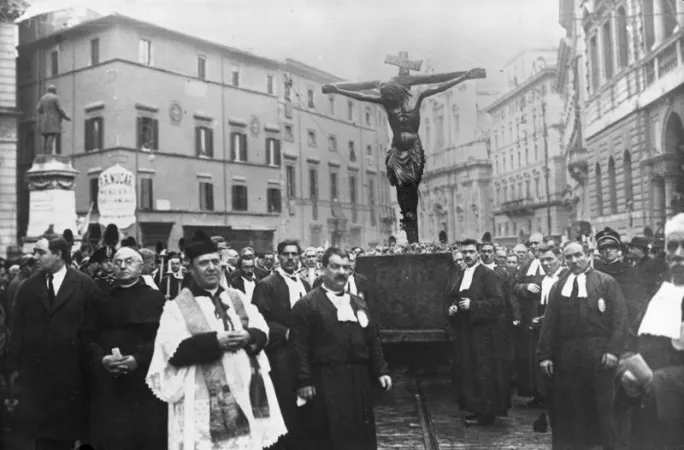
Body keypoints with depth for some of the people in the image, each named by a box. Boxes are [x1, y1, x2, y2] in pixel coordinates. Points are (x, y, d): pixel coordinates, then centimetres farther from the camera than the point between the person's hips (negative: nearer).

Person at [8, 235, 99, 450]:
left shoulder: (85, 284, -5)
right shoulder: (27, 287, 5)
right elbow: (18, 329, 6)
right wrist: (15, 366, 4)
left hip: (71, 370, -2)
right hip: (35, 369, 2)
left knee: (68, 427, 9)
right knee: (40, 431, 9)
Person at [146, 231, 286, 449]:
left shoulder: (236, 298, 14)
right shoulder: (177, 307, -1)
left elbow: (261, 331, 8)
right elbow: (174, 351, -13)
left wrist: (248, 337, -15)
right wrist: (215, 341, -22)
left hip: (245, 391, 4)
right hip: (204, 399, -4)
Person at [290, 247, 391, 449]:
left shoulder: (359, 303, 15)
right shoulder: (306, 304, -5)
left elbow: (373, 340, 15)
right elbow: (300, 347, -10)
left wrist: (380, 371, 8)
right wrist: (304, 381, -14)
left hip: (359, 380, 6)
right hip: (325, 382, -6)